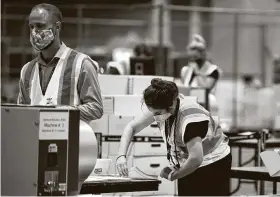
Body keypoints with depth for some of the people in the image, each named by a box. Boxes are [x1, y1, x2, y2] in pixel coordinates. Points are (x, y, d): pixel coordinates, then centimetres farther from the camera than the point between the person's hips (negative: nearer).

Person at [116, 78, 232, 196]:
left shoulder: (189, 118, -34)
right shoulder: (159, 108, -11)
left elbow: (196, 159, -41)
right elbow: (131, 127, -2)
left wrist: (172, 175, -23)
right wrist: (121, 155, -18)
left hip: (213, 165, -7)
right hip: (190, 167, 7)